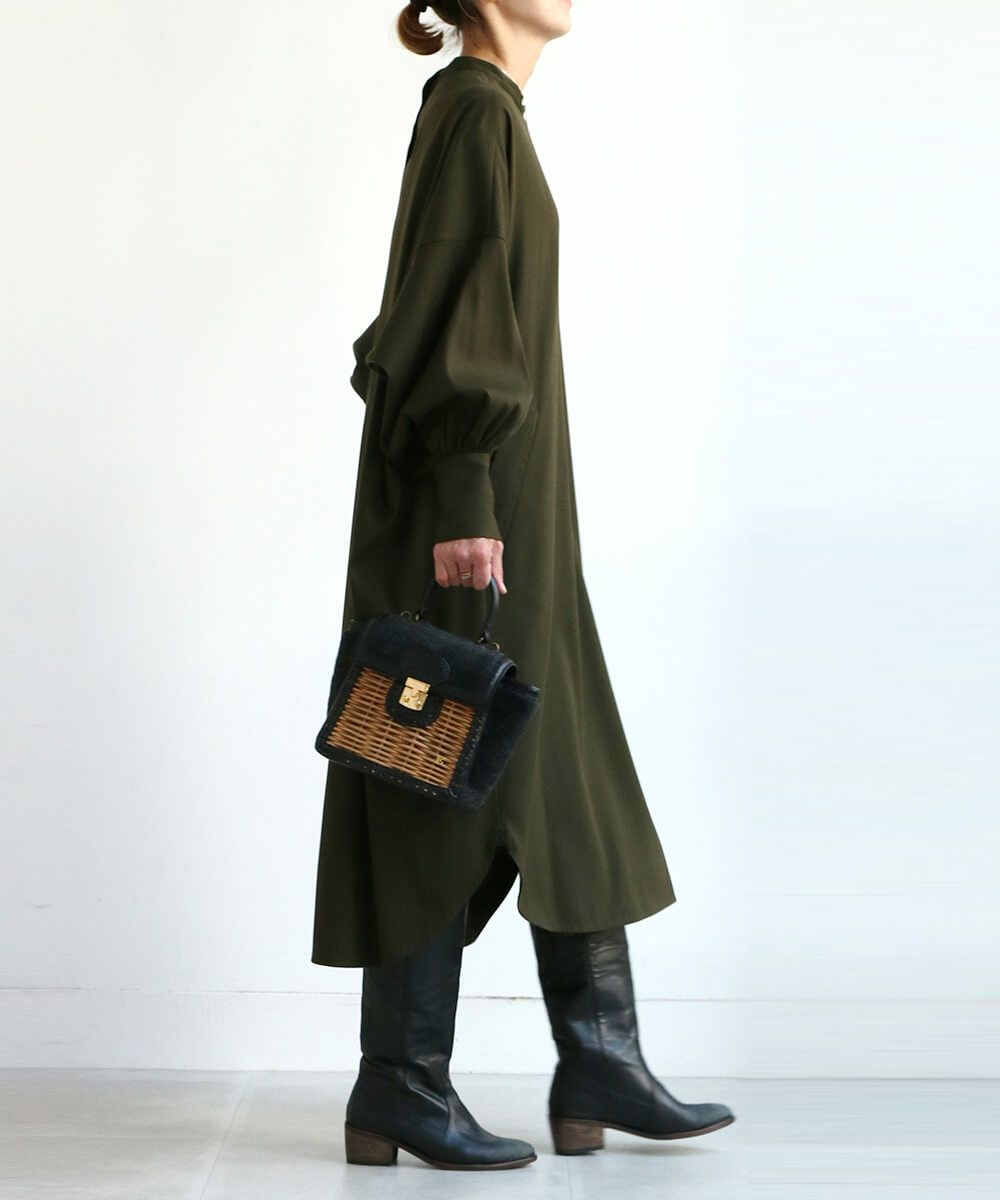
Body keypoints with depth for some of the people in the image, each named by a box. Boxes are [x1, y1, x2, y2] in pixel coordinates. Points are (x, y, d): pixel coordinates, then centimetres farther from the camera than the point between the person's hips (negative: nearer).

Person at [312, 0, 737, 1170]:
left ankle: (599, 1067, 16)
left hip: (498, 501, 10)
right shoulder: (475, 110, -11)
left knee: (565, 777, 10)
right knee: (451, 785, -5)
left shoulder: (485, 115, 19)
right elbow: (448, 317, -20)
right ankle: (401, 1088, 5)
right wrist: (466, 500, -24)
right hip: (478, 503, -10)